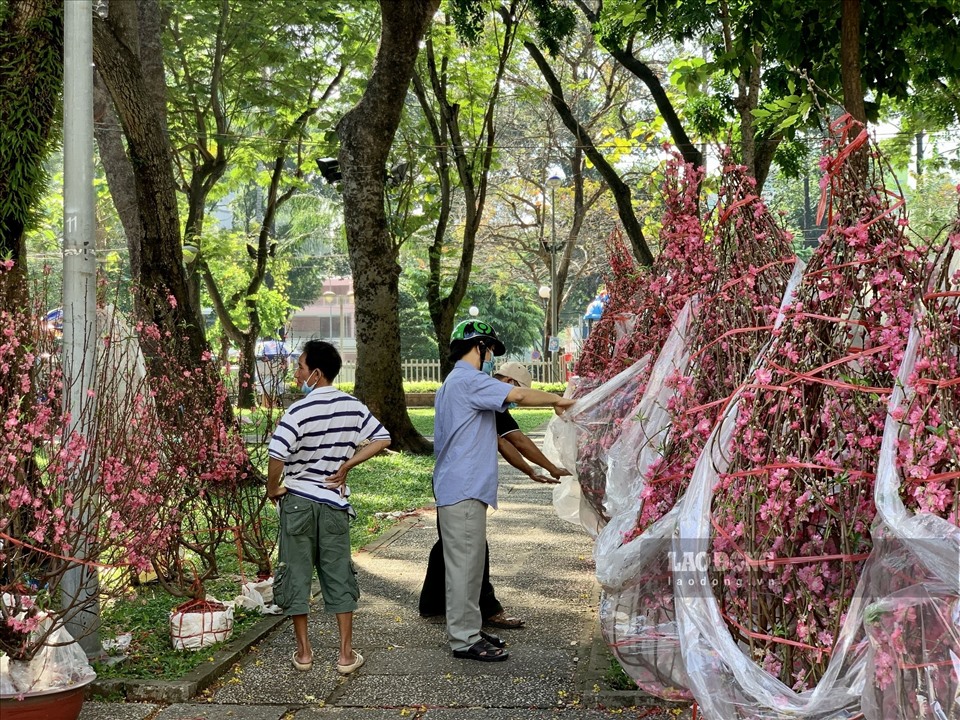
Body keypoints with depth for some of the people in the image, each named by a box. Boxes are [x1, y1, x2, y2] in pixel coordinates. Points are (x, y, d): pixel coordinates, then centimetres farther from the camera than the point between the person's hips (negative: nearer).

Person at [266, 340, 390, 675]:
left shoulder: (300, 411, -17)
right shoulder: (353, 407, -1)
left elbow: (277, 456, -25)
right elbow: (382, 439, 7)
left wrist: (272, 489, -8)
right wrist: (345, 465, 6)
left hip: (297, 501, -4)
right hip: (334, 501, 4)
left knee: (296, 573, 9)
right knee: (338, 575, 10)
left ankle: (303, 651, 16)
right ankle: (346, 654, 11)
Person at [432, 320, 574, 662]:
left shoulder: (453, 383, 21)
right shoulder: (468, 381, -13)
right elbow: (517, 394, -25)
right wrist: (557, 399, -9)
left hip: (459, 489, 11)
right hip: (463, 492, -11)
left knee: (467, 565, 15)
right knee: (464, 566, -6)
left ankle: (466, 630, 22)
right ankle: (464, 640, -1)